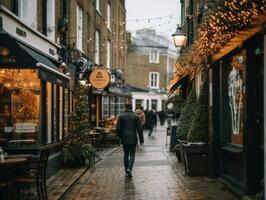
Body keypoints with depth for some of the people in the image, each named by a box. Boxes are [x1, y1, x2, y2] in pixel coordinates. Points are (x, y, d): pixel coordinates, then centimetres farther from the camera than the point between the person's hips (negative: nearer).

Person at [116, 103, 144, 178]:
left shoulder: (121, 116, -1)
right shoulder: (136, 116, -2)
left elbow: (118, 129, -2)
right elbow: (140, 129, -4)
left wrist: (120, 137, 14)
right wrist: (141, 140, 1)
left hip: (124, 139, 1)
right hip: (133, 139, -1)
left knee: (126, 154, 13)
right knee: (132, 154, 5)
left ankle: (126, 171, 17)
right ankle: (129, 169, -16)